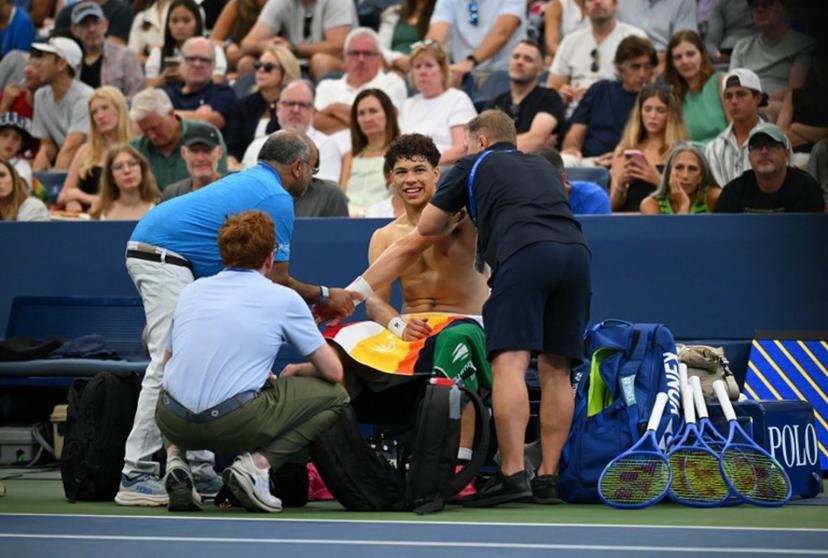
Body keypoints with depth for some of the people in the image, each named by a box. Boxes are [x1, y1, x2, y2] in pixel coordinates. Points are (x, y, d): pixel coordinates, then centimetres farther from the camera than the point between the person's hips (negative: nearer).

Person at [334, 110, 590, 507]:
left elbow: (425, 232, 31)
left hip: (523, 253, -5)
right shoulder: (545, 168, 36)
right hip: (575, 249, 5)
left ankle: (512, 475, -23)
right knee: (555, 369, 8)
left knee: (509, 363, -12)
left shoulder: (473, 166, 23)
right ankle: (548, 478, 6)